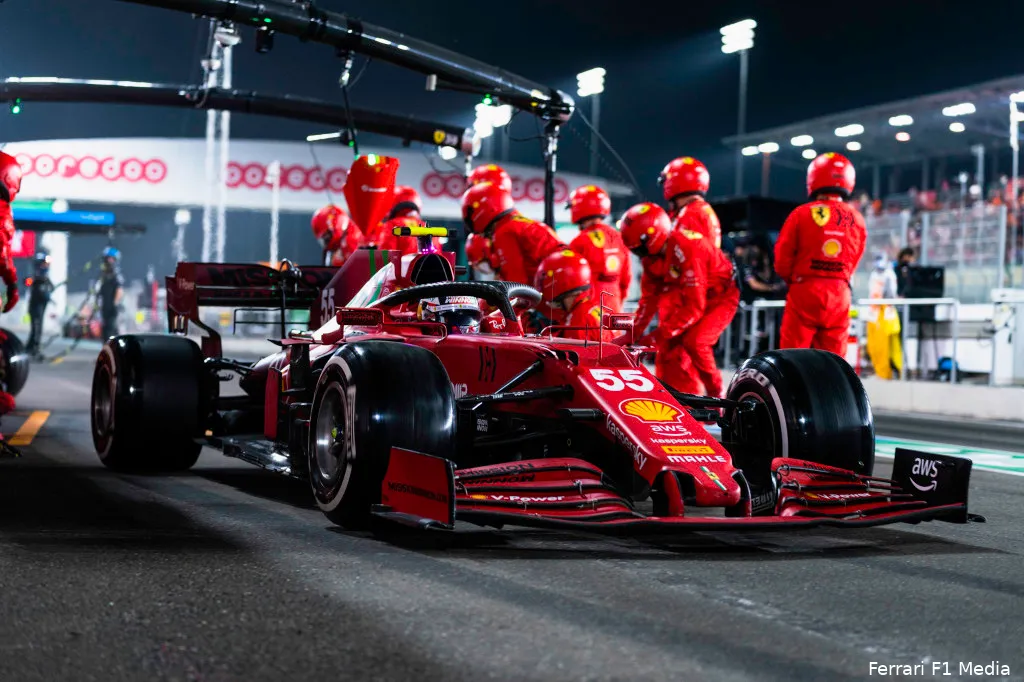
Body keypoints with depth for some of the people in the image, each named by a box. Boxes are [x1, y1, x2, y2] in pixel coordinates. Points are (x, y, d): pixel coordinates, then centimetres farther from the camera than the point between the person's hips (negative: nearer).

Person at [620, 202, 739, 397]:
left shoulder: (686, 251, -34)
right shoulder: (651, 255, -8)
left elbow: (694, 308, -32)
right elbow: (650, 297, 1)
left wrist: (659, 335, -30)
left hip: (720, 296, -8)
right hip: (689, 297, 8)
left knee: (694, 341, -27)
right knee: (669, 348, -3)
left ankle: (716, 393, -7)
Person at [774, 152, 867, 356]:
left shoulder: (802, 214, -6)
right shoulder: (857, 220, 5)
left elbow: (782, 258, -2)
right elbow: (853, 262, 9)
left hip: (804, 292, -3)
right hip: (840, 295, 3)